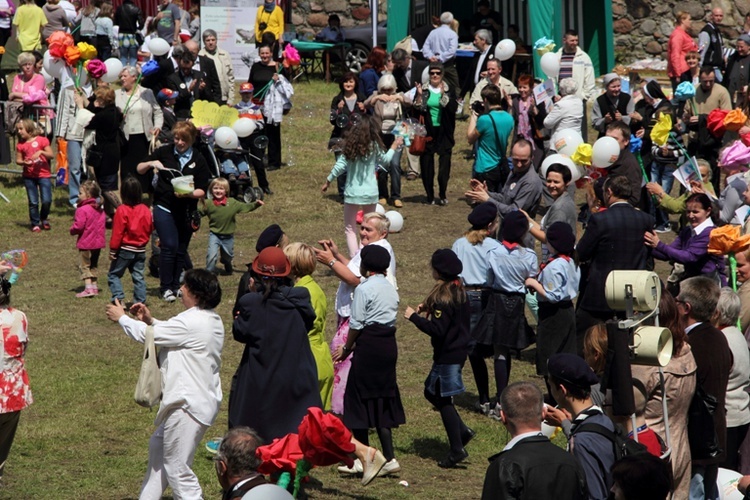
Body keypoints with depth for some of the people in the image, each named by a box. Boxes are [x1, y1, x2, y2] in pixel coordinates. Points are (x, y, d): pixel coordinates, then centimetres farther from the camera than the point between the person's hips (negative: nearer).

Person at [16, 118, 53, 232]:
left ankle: (44, 219, 20)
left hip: (43, 175, -2)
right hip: (29, 176, 2)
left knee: (47, 200, -6)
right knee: (33, 202, 3)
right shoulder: (20, 145, 3)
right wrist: (24, 162, -15)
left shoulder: (41, 140, -5)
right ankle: (35, 224, 14)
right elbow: (18, 160, 6)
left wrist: (41, 152, -22)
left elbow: (51, 155, -6)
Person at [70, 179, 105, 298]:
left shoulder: (82, 210, -19)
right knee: (93, 265, 18)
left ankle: (88, 288, -9)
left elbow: (78, 226, -23)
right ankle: (94, 287, 22)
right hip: (98, 242, 8)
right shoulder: (99, 209, 6)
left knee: (85, 266, -1)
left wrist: (72, 230, -4)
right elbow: (101, 224, 10)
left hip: (86, 243, -8)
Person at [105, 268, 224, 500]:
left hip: (188, 406, -11)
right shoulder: (212, 320, 8)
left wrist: (122, 318, 6)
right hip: (203, 400, 11)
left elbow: (147, 335, -11)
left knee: (177, 468, -5)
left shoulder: (191, 322, -23)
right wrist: (151, 320, 9)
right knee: (158, 446, 28)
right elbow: (172, 333, 23)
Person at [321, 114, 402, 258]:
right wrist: (394, 146, 29)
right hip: (370, 192, 1)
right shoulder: (374, 146, -4)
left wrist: (328, 181, 6)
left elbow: (340, 166, -7)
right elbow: (385, 160, 13)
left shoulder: (350, 145, -5)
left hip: (352, 192, -1)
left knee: (350, 229, 8)